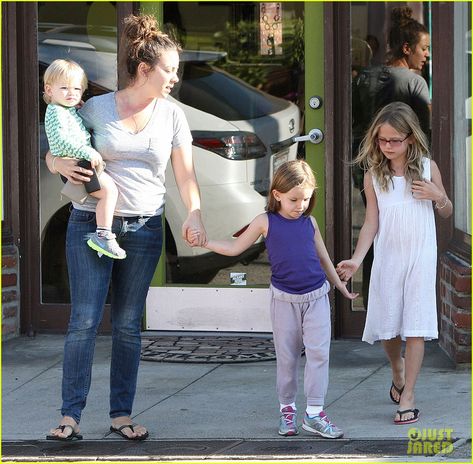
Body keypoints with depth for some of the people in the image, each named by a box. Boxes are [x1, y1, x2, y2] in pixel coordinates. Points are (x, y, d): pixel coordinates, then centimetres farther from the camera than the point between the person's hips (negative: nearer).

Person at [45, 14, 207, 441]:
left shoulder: (172, 115, 4)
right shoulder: (96, 108, -2)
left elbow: (185, 173, 1)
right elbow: (53, 155, 7)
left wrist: (194, 213, -17)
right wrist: (63, 165, -17)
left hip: (144, 229, 2)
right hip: (91, 225, -2)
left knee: (128, 324, 7)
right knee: (84, 320, -6)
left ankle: (121, 414, 13)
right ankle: (71, 415, -2)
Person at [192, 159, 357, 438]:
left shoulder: (309, 222, 5)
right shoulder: (266, 222, -3)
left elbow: (323, 257, 18)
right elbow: (235, 248, 5)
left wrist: (340, 285, 25)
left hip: (316, 297, 1)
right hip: (284, 299, -1)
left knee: (319, 353, -7)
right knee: (287, 357, 5)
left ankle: (315, 413, -3)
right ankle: (287, 408, 19)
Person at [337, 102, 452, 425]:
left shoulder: (427, 167, -2)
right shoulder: (374, 176, 0)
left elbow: (447, 212, 9)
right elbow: (371, 223, -1)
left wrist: (439, 197, -14)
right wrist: (357, 259, -14)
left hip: (420, 257, -2)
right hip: (387, 257, 2)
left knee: (415, 326, -5)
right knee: (387, 325, 7)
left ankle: (408, 398, -2)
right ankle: (398, 371, 38)